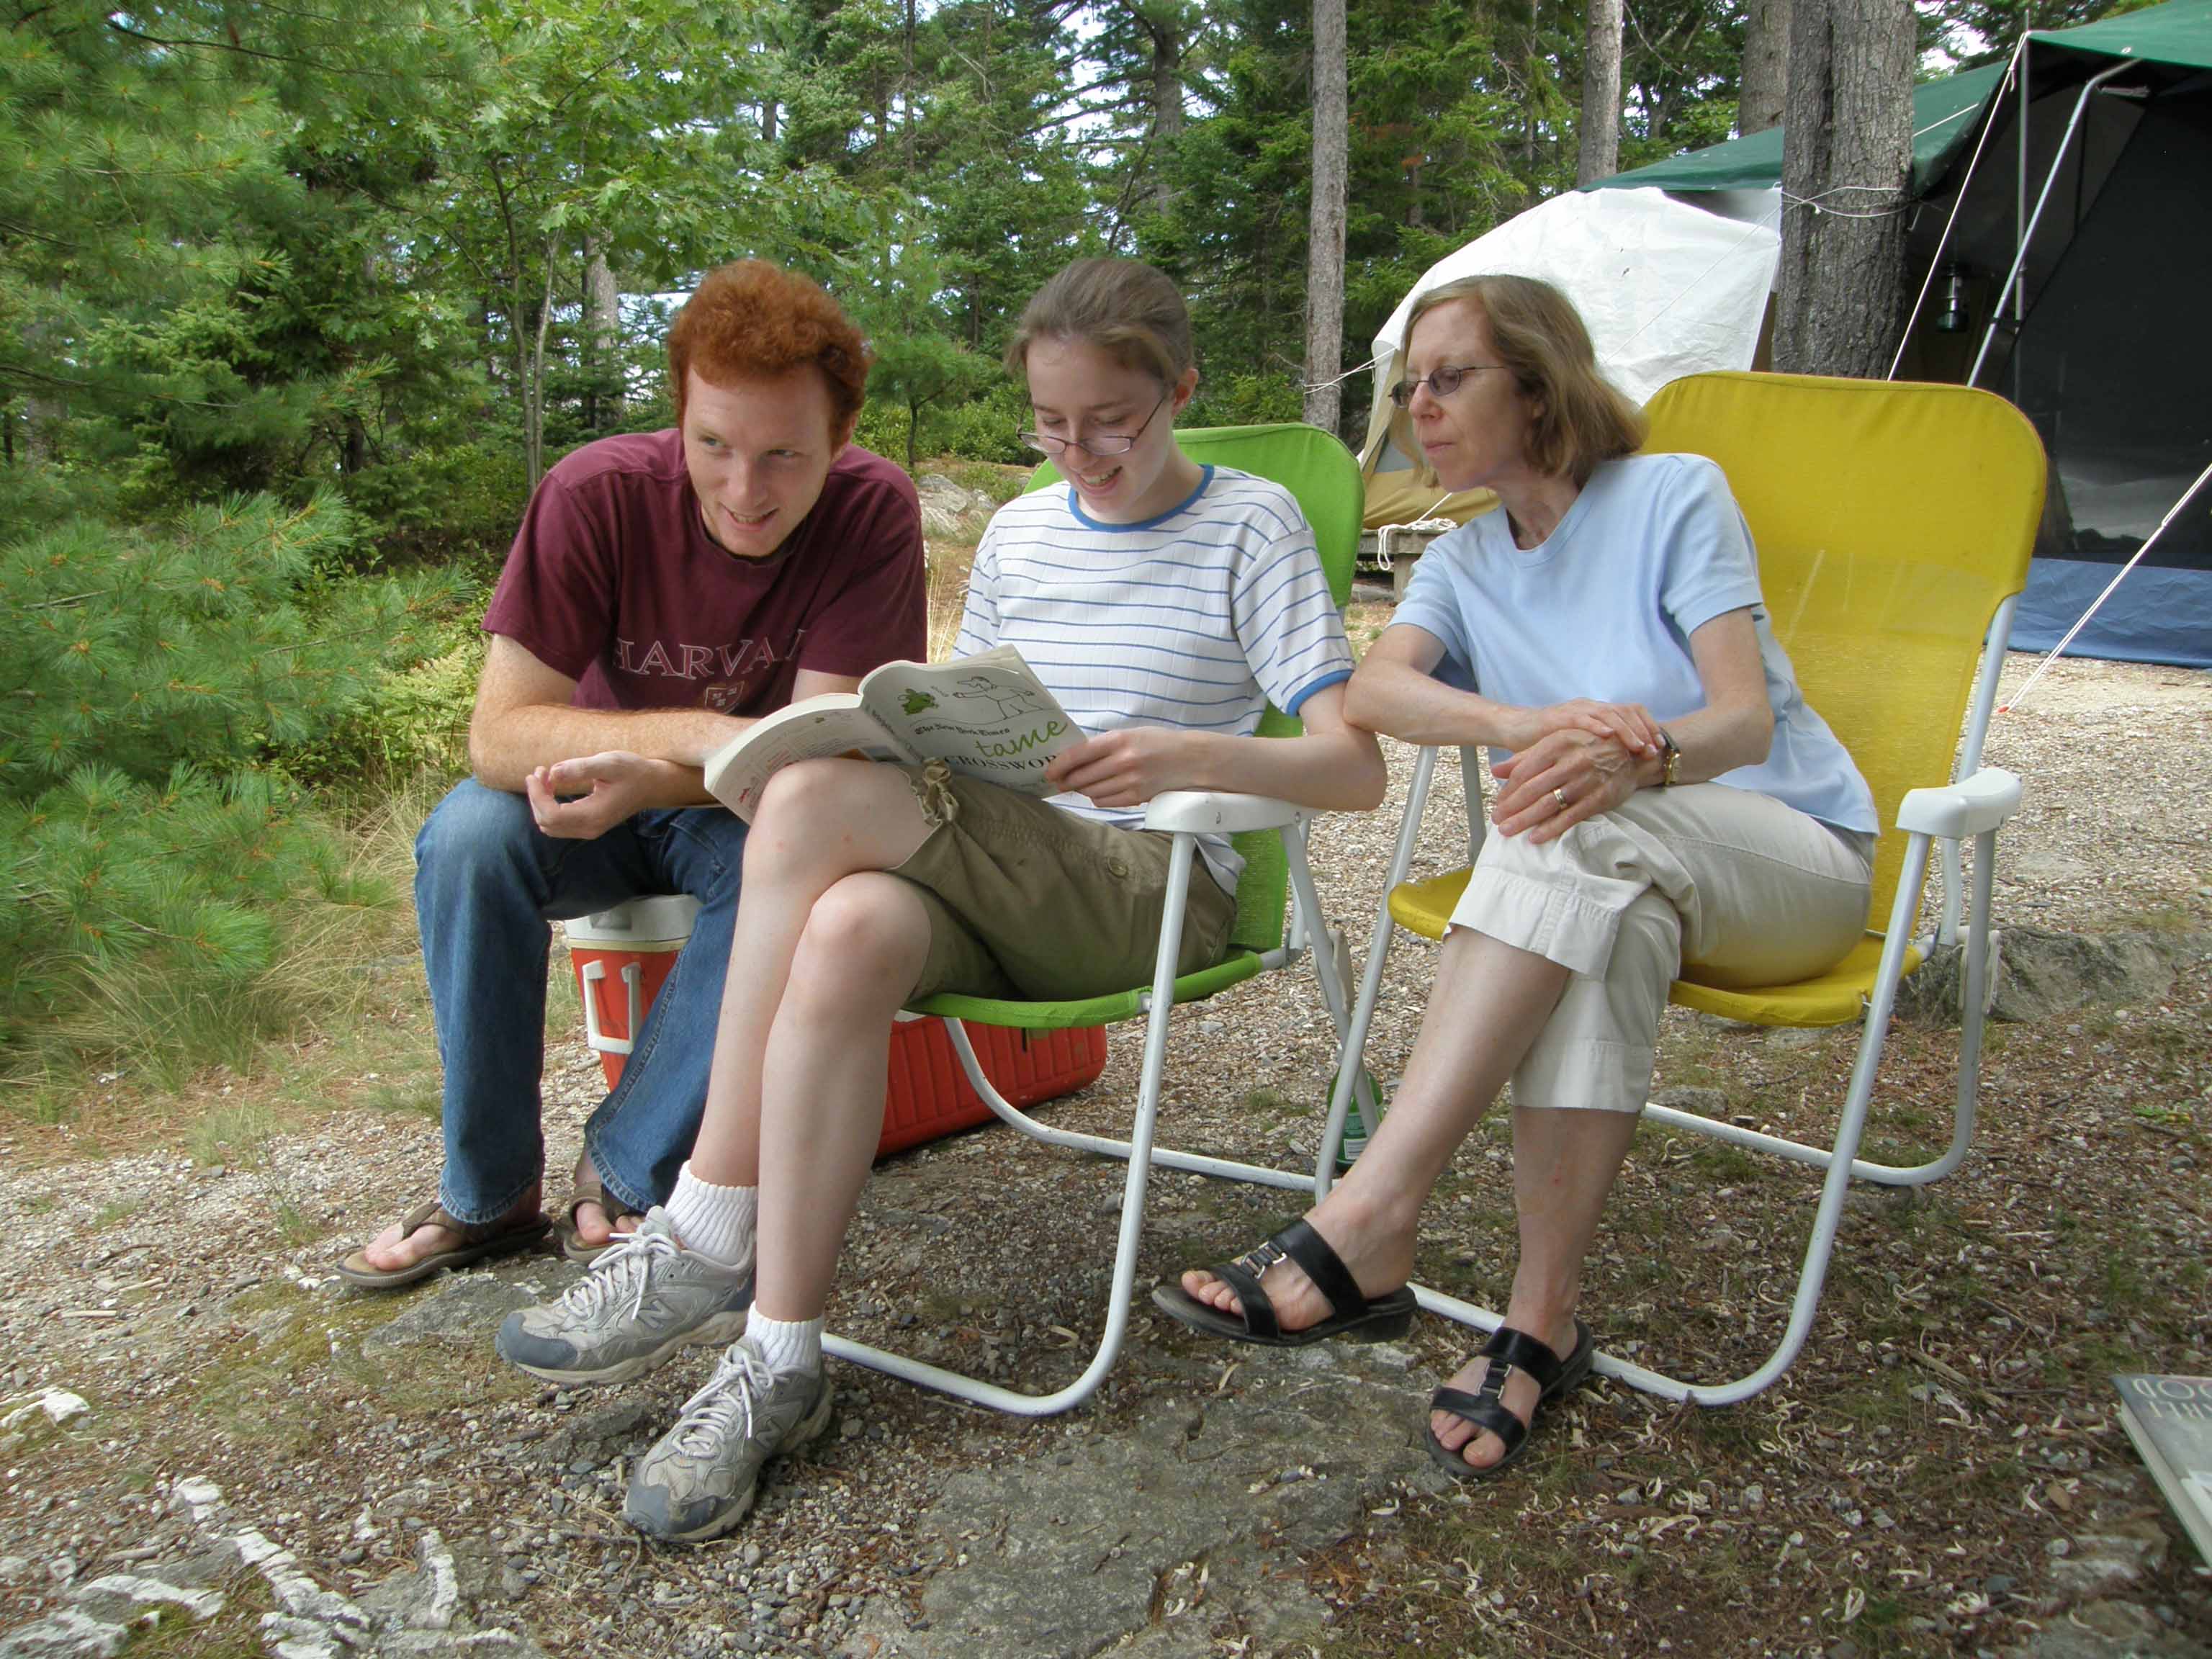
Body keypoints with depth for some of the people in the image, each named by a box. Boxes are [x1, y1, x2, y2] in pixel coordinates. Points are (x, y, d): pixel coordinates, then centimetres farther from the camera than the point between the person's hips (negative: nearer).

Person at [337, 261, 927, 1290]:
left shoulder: (873, 510, -22)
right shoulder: (600, 493, -22)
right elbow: (499, 734, -25)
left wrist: (648, 779, -41)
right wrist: (697, 732, -39)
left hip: (754, 819, -1)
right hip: (600, 804, 1)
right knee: (469, 835, -29)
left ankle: (628, 1172, -13)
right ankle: (486, 1194, -10)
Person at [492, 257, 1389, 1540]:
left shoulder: (1250, 524, 3)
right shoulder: (1018, 535, 20)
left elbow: (1356, 768, -7)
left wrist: (1189, 756, -26)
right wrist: (911, 740, -1)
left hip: (1156, 892, -4)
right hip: (1000, 892, 5)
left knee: (815, 798, -29)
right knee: (850, 930, -35)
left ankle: (707, 1245, -20)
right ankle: (779, 1366, -25)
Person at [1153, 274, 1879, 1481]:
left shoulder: (1676, 493, -3)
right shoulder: (1464, 564, 10)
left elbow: (1747, 717, -15)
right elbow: (1372, 690, -12)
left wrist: (1636, 757, -39)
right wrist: (1527, 725, -34)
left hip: (1797, 853, -3)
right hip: (1619, 875, 3)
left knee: (1587, 829, -37)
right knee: (1609, 923, -36)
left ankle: (1366, 1224, -45)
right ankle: (1547, 1316, -36)